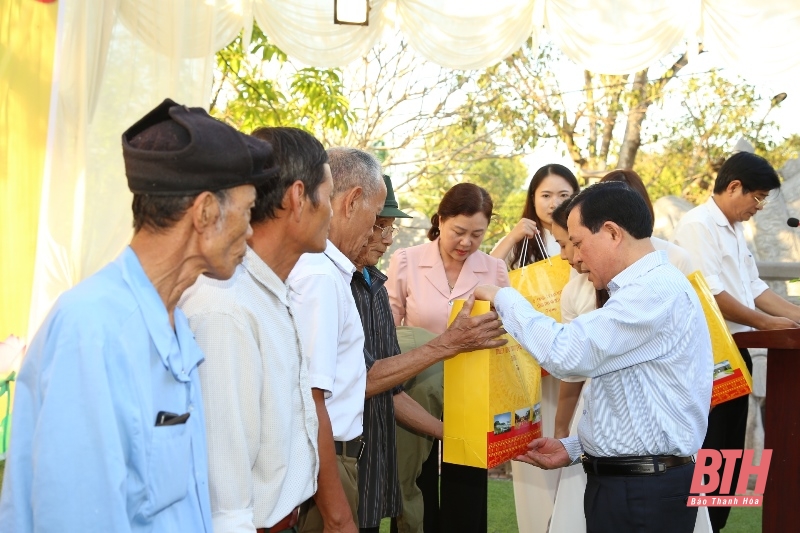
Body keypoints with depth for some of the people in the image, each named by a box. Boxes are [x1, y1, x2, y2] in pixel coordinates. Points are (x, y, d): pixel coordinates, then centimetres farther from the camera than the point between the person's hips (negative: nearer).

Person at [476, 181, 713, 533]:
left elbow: (565, 352, -26)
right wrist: (573, 449, 12)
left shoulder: (657, 290, -18)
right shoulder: (646, 290, 14)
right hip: (619, 479, 9)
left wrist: (504, 298, -13)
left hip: (643, 492, -9)